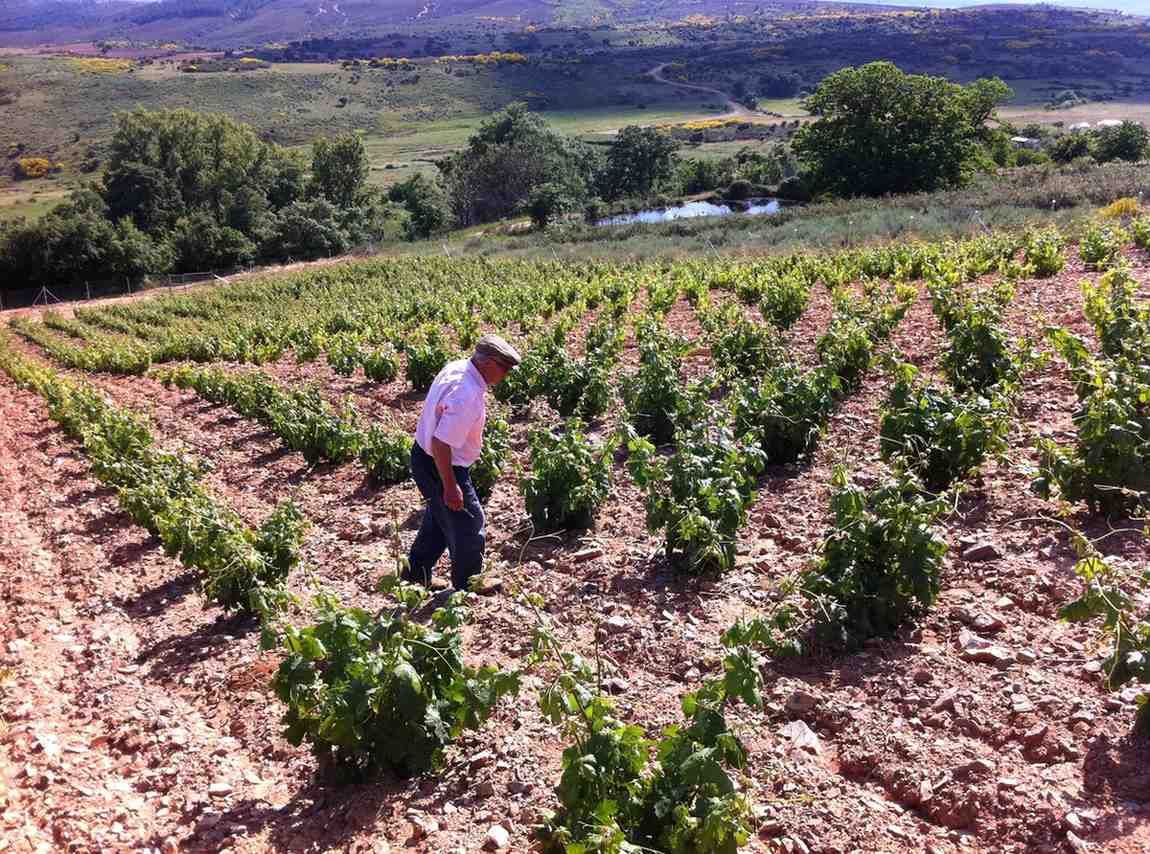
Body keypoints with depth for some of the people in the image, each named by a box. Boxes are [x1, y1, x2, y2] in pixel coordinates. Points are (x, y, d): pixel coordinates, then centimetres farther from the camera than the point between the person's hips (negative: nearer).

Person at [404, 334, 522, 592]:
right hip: (441, 467, -10)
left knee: (439, 518, 27)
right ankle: (467, 590, 26)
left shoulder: (455, 367, -4)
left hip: (424, 456, 10)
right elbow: (441, 443, -33)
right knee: (469, 527, 8)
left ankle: (415, 576, 41)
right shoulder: (467, 396, -33)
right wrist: (450, 487, -25)